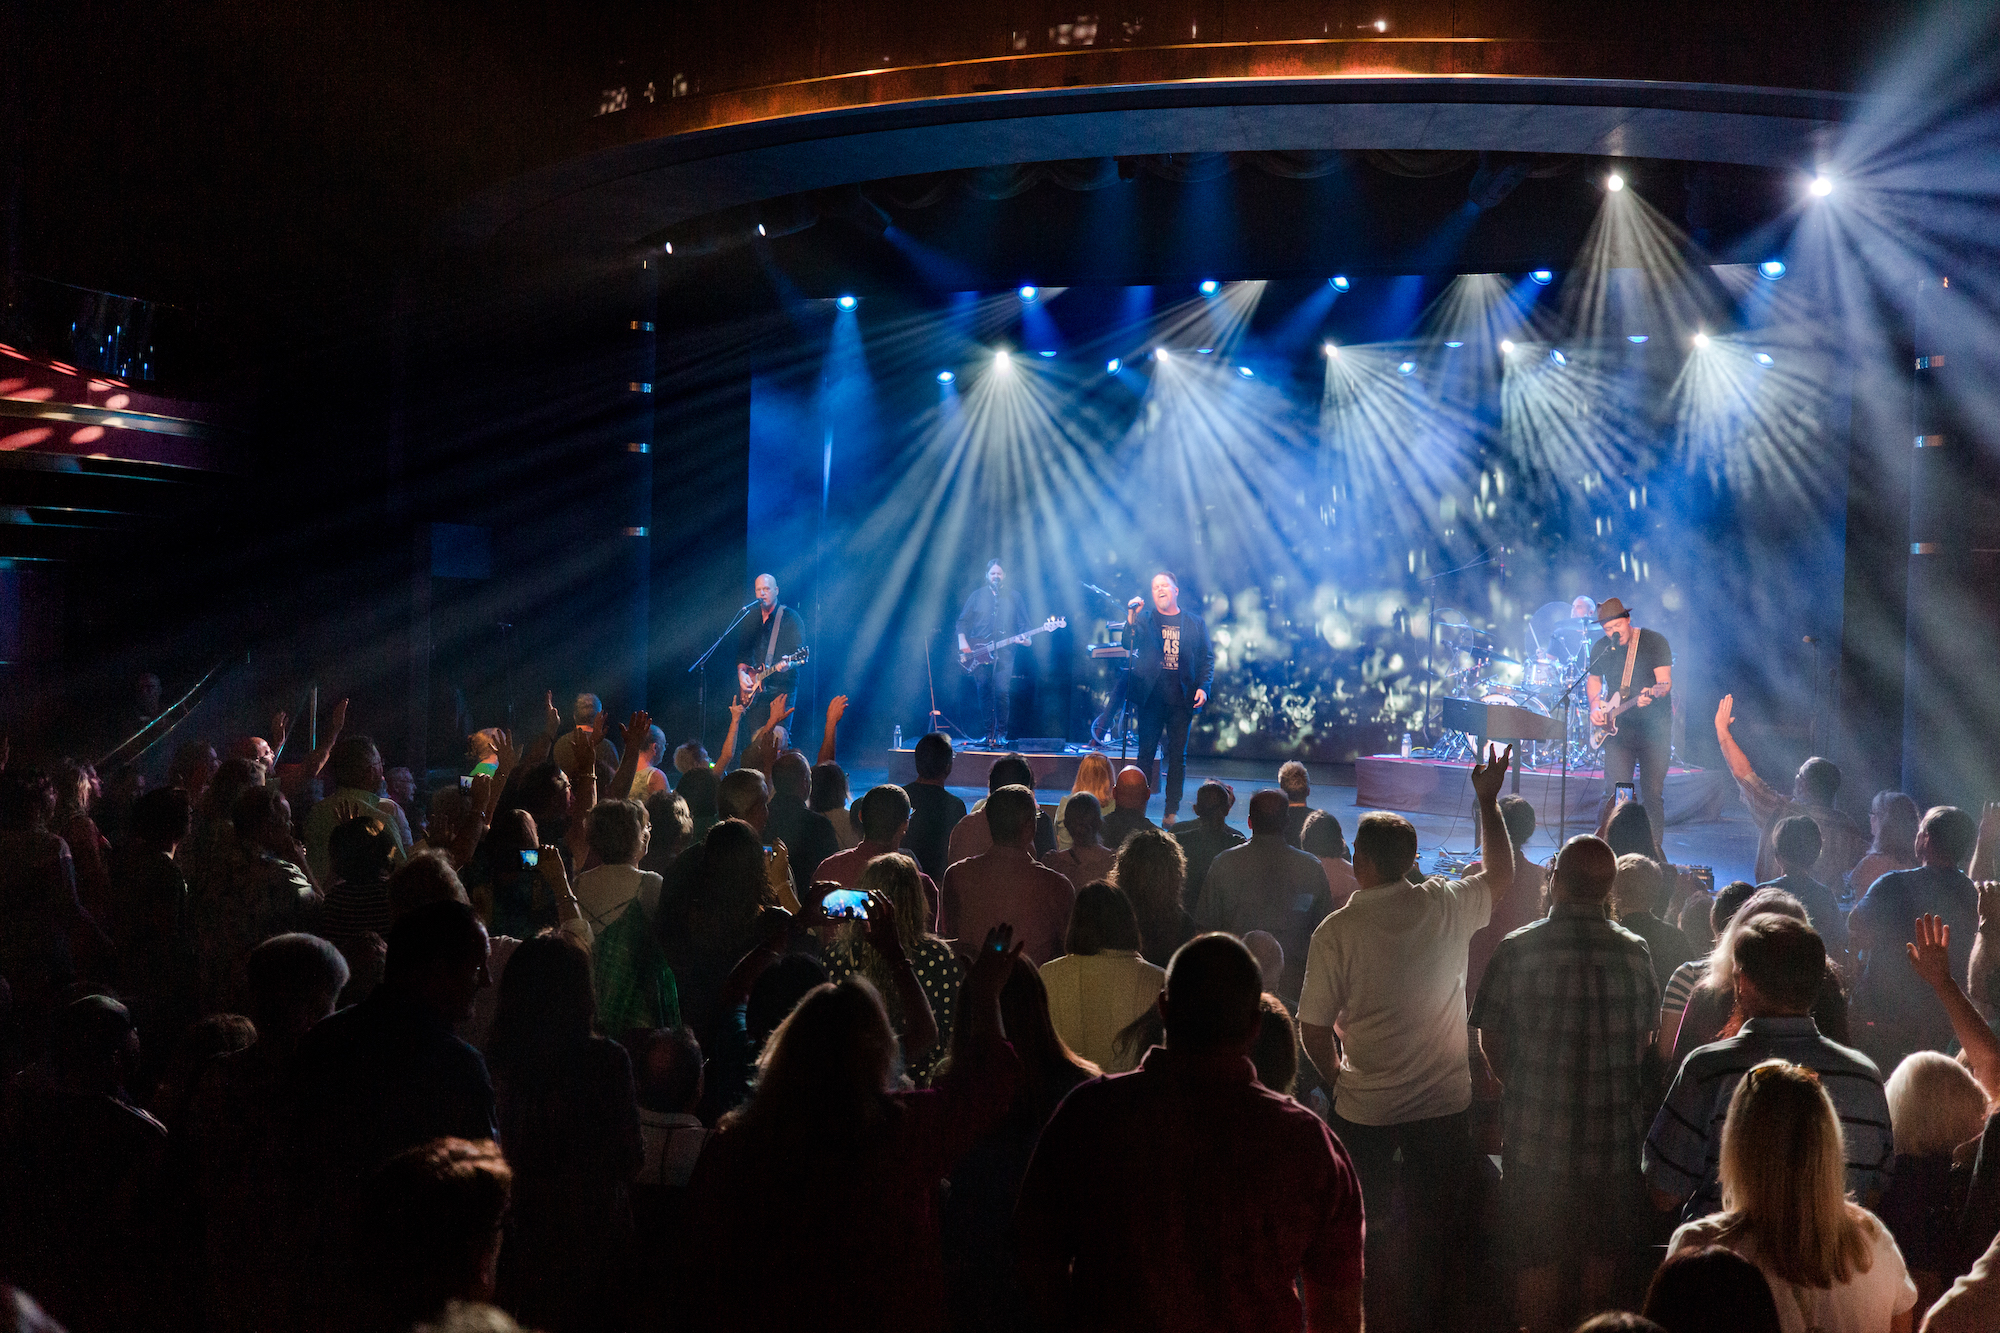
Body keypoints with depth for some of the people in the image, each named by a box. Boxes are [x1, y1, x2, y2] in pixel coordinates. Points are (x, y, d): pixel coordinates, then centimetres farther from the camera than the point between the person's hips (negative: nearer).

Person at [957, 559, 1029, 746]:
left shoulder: (1013, 597, 11)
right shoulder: (977, 595, 13)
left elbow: (1023, 624, 9)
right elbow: (963, 620, 12)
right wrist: (962, 642, -2)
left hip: (1003, 652, -1)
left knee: (1001, 692, -11)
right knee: (983, 692, -2)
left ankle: (1001, 733, -2)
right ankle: (989, 732, 7)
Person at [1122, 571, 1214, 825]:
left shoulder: (1195, 623, 10)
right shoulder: (1144, 619, 7)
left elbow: (1207, 658, 10)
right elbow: (1129, 646, -7)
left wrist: (1203, 687, -4)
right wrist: (1130, 620, -23)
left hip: (1182, 699, 1)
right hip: (1152, 697, -1)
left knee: (1178, 755, 3)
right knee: (1146, 753, 1)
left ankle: (1172, 812, 10)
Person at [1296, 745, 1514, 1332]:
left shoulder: (1335, 931, -15)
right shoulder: (1445, 906, -9)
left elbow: (1313, 1031, -11)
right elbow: (1503, 878, 12)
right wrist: (1488, 800, 18)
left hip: (1364, 1109, -2)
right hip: (1444, 1104, 2)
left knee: (1365, 1233, 15)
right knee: (1435, 1228, 16)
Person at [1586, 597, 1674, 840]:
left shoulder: (1654, 641, -6)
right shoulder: (1600, 649, 6)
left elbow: (1665, 682, -12)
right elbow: (1593, 679, 21)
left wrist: (1652, 694, -34)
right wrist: (1595, 708, 4)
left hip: (1654, 728, -2)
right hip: (1618, 728, 2)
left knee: (1653, 793, -1)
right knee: (1615, 792, -5)